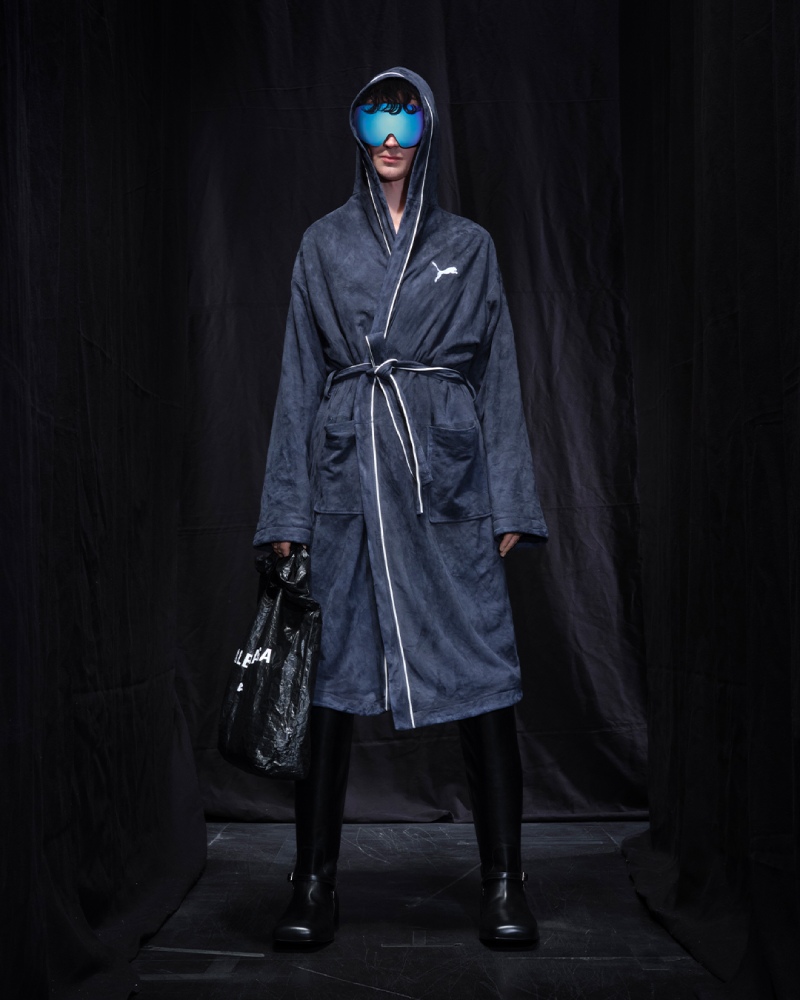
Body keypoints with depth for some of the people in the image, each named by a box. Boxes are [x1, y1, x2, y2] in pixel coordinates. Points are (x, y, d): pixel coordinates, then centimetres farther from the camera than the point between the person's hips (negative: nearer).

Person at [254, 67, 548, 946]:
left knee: (480, 668, -4)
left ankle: (503, 882, 9)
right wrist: (287, 511, 1)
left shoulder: (469, 246, 12)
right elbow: (300, 379, 8)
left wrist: (510, 503, 0)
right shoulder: (323, 245, 12)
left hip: (447, 476, 0)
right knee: (328, 670, 0)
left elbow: (498, 377, 9)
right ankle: (314, 882, 11)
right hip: (347, 475, 1)